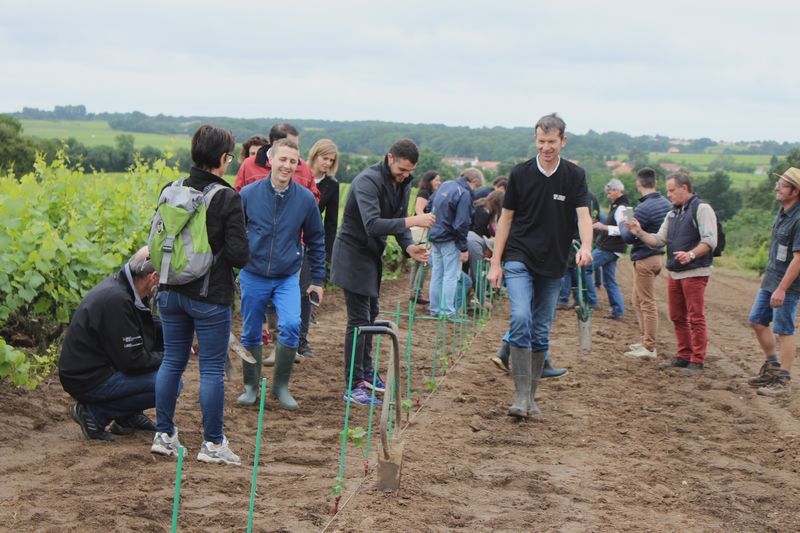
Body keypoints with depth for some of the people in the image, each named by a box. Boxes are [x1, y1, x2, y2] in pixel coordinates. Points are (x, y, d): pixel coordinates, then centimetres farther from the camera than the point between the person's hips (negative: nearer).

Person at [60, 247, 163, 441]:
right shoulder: (116, 300, -25)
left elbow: (151, 327, 21)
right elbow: (132, 361, -23)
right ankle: (96, 414, -8)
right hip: (88, 380, -10)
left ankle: (129, 416, 14)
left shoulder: (121, 285, 5)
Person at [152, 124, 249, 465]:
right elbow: (238, 254, -15)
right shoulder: (228, 198, -14)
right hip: (210, 296, -5)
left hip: (170, 292, 6)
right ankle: (212, 443, 10)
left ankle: (164, 435, 21)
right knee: (212, 369, 3)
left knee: (172, 361, 15)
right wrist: (240, 258, 7)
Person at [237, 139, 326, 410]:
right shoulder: (249, 194, -7)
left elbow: (315, 240, 7)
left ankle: (281, 385, -1)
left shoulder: (306, 199, -4)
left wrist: (318, 279, 8)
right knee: (250, 334, 8)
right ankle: (251, 386, 26)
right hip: (253, 277, 0)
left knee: (291, 326, -18)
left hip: (288, 278, 0)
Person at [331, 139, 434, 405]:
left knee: (370, 314, 17)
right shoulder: (368, 181, -24)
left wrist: (409, 247, -10)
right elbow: (373, 224, -35)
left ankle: (366, 372, 31)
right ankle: (353, 385, -6)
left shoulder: (403, 184, 3)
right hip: (353, 252, -9)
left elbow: (398, 222, 9)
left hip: (373, 253, 9)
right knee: (358, 319, -10)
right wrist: (412, 221, -40)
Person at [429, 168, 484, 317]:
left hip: (435, 236, 8)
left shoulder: (445, 185, 7)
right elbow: (461, 224, -20)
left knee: (436, 274, 14)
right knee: (451, 275, -1)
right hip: (449, 240, -8)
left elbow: (430, 204, 21)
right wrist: (463, 248, -13)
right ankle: (447, 311, -1)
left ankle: (435, 309, 20)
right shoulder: (464, 194, -18)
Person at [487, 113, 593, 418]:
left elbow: (583, 215, -8)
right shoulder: (520, 174, 0)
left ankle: (530, 396, 19)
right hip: (519, 259, -2)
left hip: (553, 266, 2)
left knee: (541, 332, 8)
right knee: (521, 319, -20)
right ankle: (521, 395, -17)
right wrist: (495, 263, 1)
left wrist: (585, 247, -29)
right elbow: (506, 218, 5)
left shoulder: (575, 176, 2)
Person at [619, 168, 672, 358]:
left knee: (647, 304, -4)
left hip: (645, 259, -9)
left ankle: (649, 348, 0)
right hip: (659, 255, 9)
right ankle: (645, 340, 26)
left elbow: (628, 237, -16)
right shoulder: (666, 204, 6)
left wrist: (622, 224, 5)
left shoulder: (643, 208, -21)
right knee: (638, 301, 20)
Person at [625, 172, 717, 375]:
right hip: (675, 273, 8)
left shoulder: (701, 209, -8)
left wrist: (691, 254, -30)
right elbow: (658, 240, 14)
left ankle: (697, 361, -4)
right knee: (677, 317, 12)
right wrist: (640, 233, -1)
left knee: (696, 318, -7)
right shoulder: (672, 215, 18)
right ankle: (684, 355, 22)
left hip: (695, 272, -8)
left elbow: (709, 241, -17)